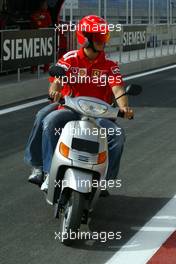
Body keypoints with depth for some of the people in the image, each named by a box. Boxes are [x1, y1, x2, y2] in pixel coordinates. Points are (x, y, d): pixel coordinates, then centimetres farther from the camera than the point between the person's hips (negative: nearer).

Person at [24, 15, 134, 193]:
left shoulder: (109, 66, 6)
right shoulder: (70, 59, 3)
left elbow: (117, 88, -8)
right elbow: (58, 79, -11)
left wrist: (123, 106, -30)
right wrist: (55, 91, -37)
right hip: (70, 109, -1)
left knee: (118, 134, -25)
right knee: (49, 121, -32)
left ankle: (105, 178, -8)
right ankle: (48, 171, -22)